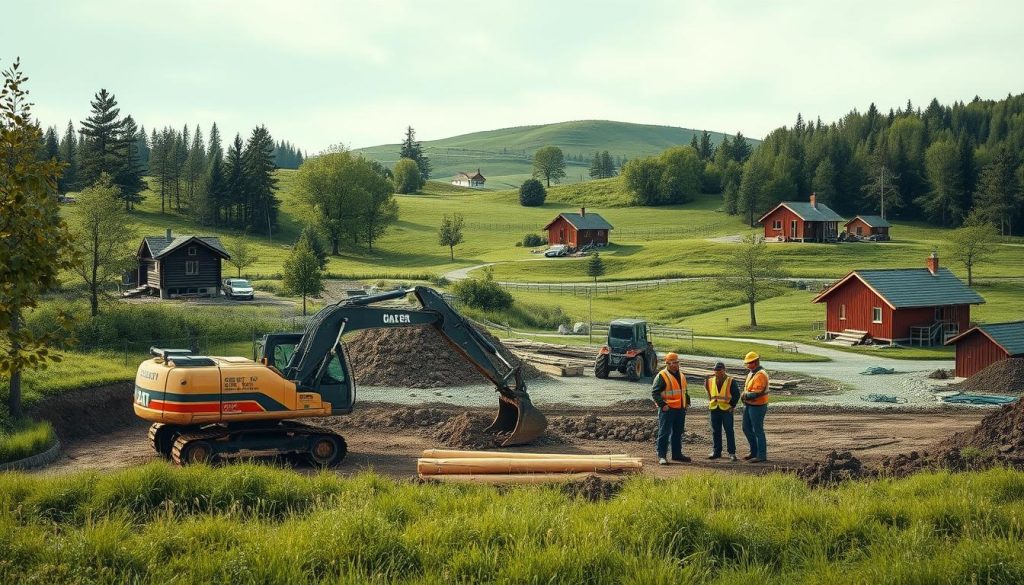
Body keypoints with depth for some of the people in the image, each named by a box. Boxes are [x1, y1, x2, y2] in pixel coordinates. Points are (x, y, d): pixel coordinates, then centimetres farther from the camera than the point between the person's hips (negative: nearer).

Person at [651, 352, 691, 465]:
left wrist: (687, 401, 16)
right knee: (664, 433, -6)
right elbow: (654, 392, -14)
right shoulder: (662, 376, -11)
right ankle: (661, 456, -3)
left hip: (680, 409, 8)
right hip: (667, 409, -8)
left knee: (678, 433, 15)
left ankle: (677, 454, 26)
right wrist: (662, 404, -21)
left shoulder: (681, 376, 15)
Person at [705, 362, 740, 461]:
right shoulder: (710, 381, 6)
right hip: (714, 409, 4)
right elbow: (708, 391, 23)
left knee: (729, 431, -2)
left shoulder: (731, 381, -6)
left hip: (726, 409, -4)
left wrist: (732, 405, -6)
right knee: (715, 431, 8)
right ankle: (716, 451, 17)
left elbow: (736, 394, -2)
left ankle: (732, 453, 3)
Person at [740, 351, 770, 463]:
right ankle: (754, 452, 26)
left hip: (757, 407, -10)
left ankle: (762, 455, 6)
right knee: (747, 429, 15)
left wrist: (745, 395, -12)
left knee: (758, 431, -2)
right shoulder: (751, 373, 11)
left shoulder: (760, 375, -20)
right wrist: (745, 396, 0)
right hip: (748, 405, 10)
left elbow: (756, 393, -26)